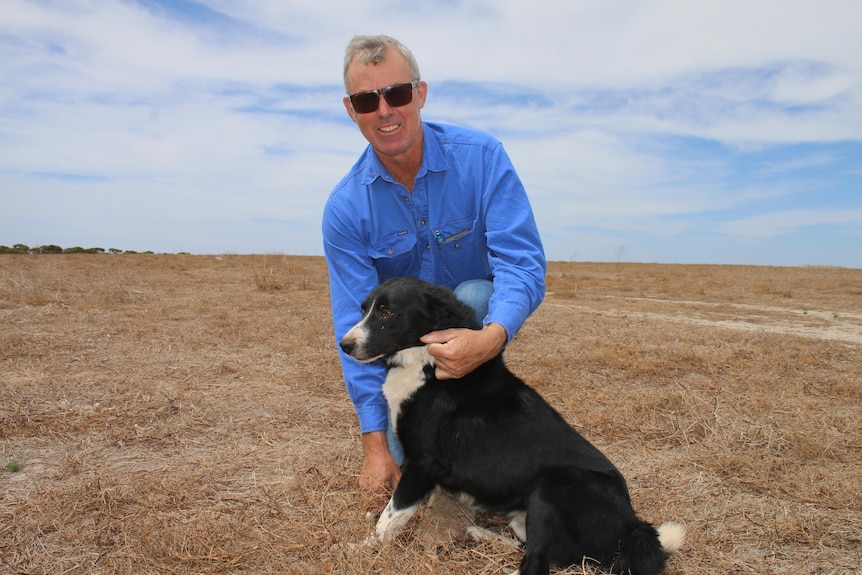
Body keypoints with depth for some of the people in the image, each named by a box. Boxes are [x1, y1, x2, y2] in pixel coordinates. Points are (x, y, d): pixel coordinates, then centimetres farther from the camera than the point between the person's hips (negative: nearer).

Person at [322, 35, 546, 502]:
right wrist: (375, 443, -24)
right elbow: (356, 326, -20)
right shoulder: (345, 208, -18)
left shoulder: (481, 158, -22)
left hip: (478, 318, 0)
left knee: (473, 294, -35)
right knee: (402, 460, -11)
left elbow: (522, 262, -29)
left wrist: (491, 338, -51)